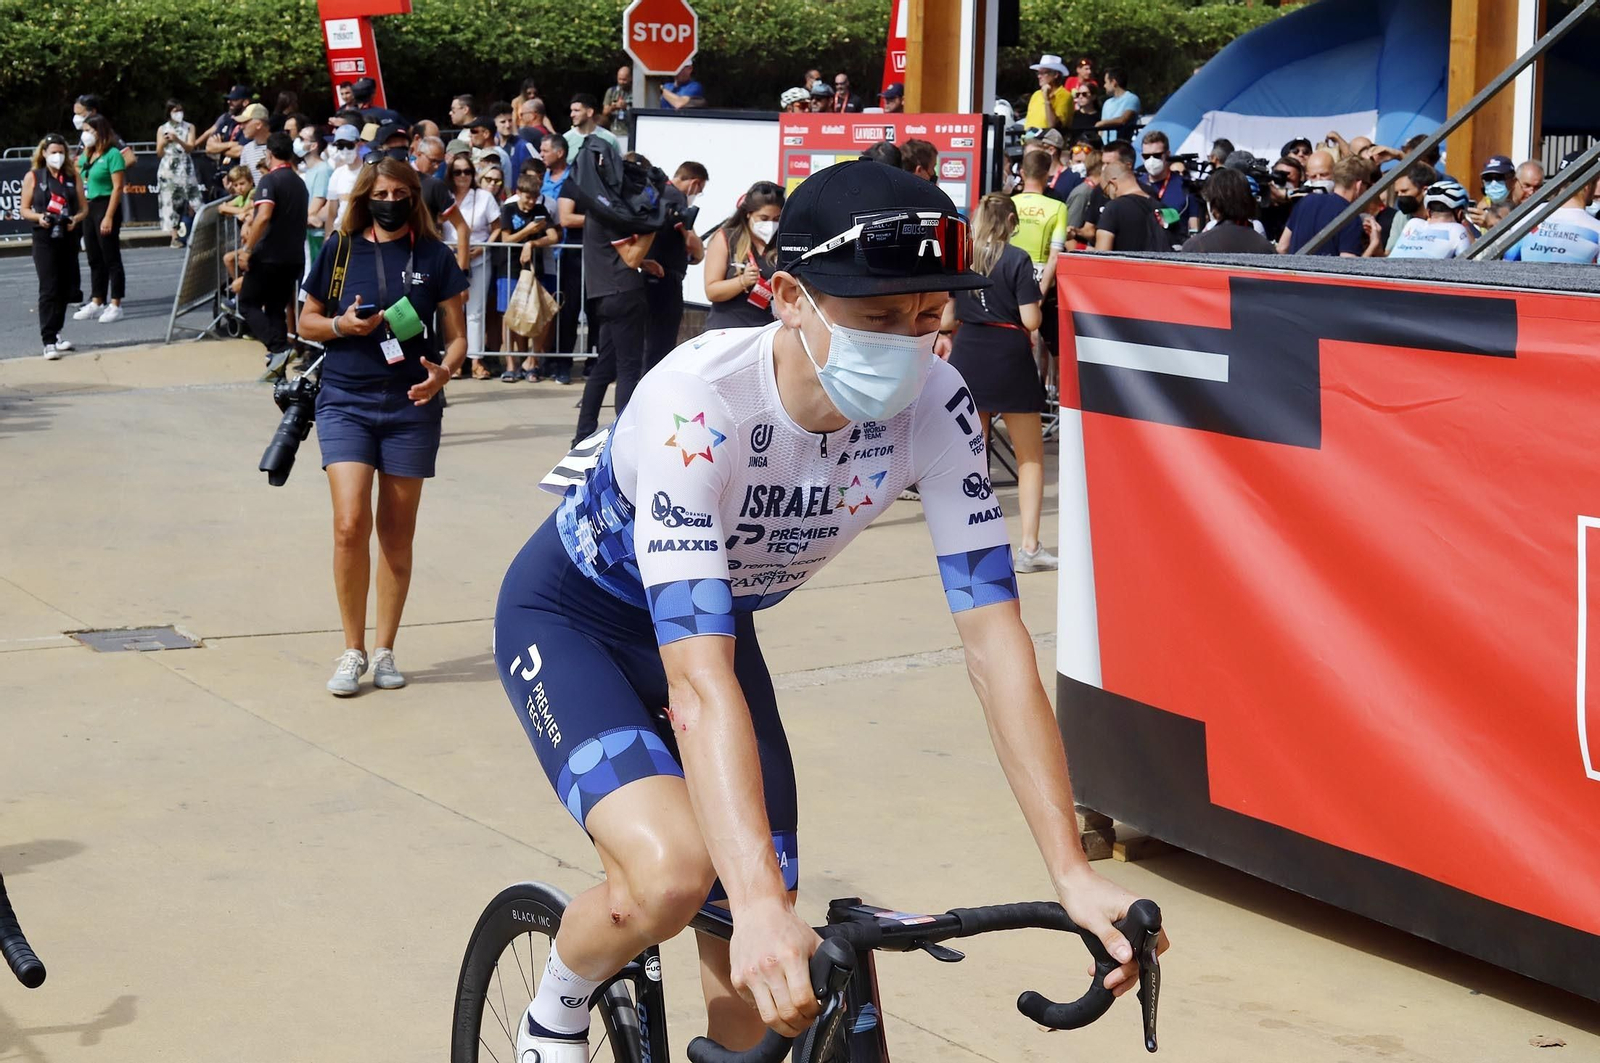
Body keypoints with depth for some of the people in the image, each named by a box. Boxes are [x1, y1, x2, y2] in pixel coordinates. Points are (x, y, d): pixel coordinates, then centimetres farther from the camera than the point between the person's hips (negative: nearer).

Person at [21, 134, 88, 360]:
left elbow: (84, 207, 9)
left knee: (67, 289, 9)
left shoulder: (73, 176, 8)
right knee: (49, 289, -9)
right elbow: (24, 209, 2)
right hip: (45, 239, -3)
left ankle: (54, 333, 26)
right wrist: (39, 217, -17)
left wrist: (76, 219, -12)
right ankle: (49, 342, -11)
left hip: (68, 238, 4)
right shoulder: (33, 177, 2)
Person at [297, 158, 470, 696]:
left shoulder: (434, 255, 4)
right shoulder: (340, 248, 5)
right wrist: (342, 324, -8)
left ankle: (384, 650, 18)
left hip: (411, 406, 1)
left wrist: (443, 372, -16)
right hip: (346, 401, -1)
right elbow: (306, 321, 13)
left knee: (397, 533, 6)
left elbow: (456, 335, 5)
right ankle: (352, 651, 0)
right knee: (350, 525, -13)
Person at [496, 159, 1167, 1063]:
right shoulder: (697, 402, -38)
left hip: (719, 615, 5)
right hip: (574, 615, -5)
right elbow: (698, 677, -44)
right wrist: (761, 905, -54)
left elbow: (994, 630, -22)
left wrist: (1073, 872, -28)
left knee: (761, 988, -1)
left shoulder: (936, 407, -24)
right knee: (673, 870, -30)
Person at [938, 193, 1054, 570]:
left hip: (967, 354, 4)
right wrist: (1038, 305, 8)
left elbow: (946, 318, 5)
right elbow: (1030, 320, -13)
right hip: (1010, 357, -4)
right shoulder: (1017, 259, -9)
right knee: (1030, 457, 6)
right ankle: (1029, 545, 0)